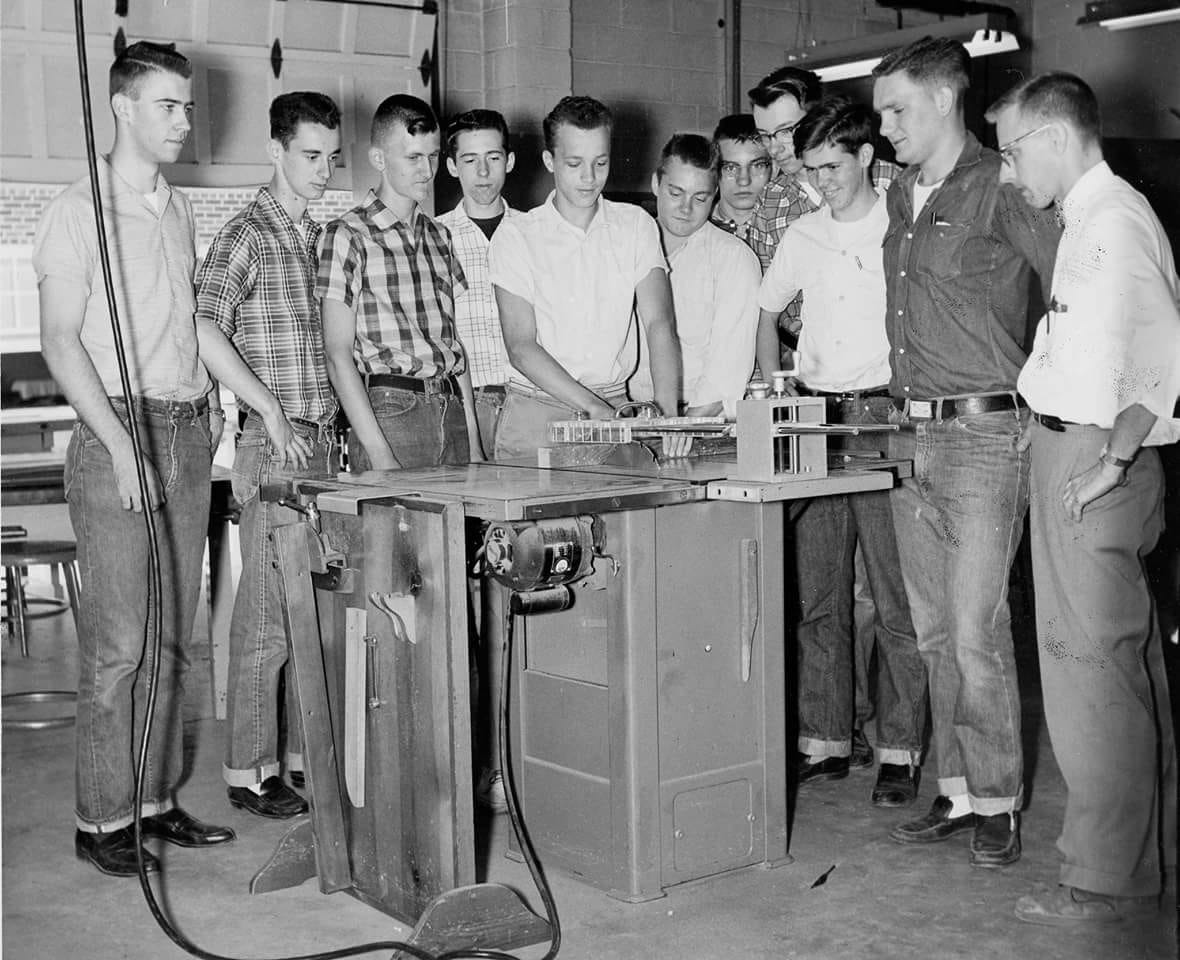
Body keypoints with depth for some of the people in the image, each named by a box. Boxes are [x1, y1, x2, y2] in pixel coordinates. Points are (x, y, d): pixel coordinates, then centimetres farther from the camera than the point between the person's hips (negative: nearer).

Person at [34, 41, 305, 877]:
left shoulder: (179, 210, 16)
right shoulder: (79, 211, -4)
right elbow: (61, 340, -10)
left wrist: (264, 404, 20)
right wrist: (120, 446, -19)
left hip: (188, 436, 7)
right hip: (119, 437, -6)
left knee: (173, 635, 8)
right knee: (118, 639, -6)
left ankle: (157, 798, 17)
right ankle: (103, 818, 4)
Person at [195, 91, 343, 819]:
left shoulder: (327, 237, 15)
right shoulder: (247, 237, -8)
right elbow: (203, 339, -15)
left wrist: (337, 419, 16)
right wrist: (269, 412, -19)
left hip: (326, 440, 7)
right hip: (272, 443, -7)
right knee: (269, 615, -3)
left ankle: (307, 752, 23)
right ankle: (250, 771, 7)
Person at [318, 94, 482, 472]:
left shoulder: (438, 236, 16)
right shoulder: (349, 236, -3)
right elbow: (338, 356, -8)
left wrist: (473, 440, 11)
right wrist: (380, 455, -16)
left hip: (452, 411, 5)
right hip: (390, 410, -5)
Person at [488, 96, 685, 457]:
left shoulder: (636, 226, 9)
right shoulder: (516, 236, 1)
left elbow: (659, 323, -2)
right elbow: (521, 347, -6)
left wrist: (666, 413, -19)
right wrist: (595, 407, -18)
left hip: (616, 404, 2)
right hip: (535, 416, -1)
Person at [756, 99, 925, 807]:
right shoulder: (804, 237, 12)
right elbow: (766, 312, 22)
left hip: (887, 416, -4)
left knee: (897, 596, -3)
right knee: (817, 593, 6)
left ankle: (900, 752, 5)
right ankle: (825, 742, 15)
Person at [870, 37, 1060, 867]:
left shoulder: (1000, 191, -8)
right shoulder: (901, 198, 15)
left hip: (985, 434, -8)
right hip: (913, 438, 8)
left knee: (977, 634, -6)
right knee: (935, 633, 11)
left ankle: (998, 803, 8)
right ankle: (957, 791, 21)